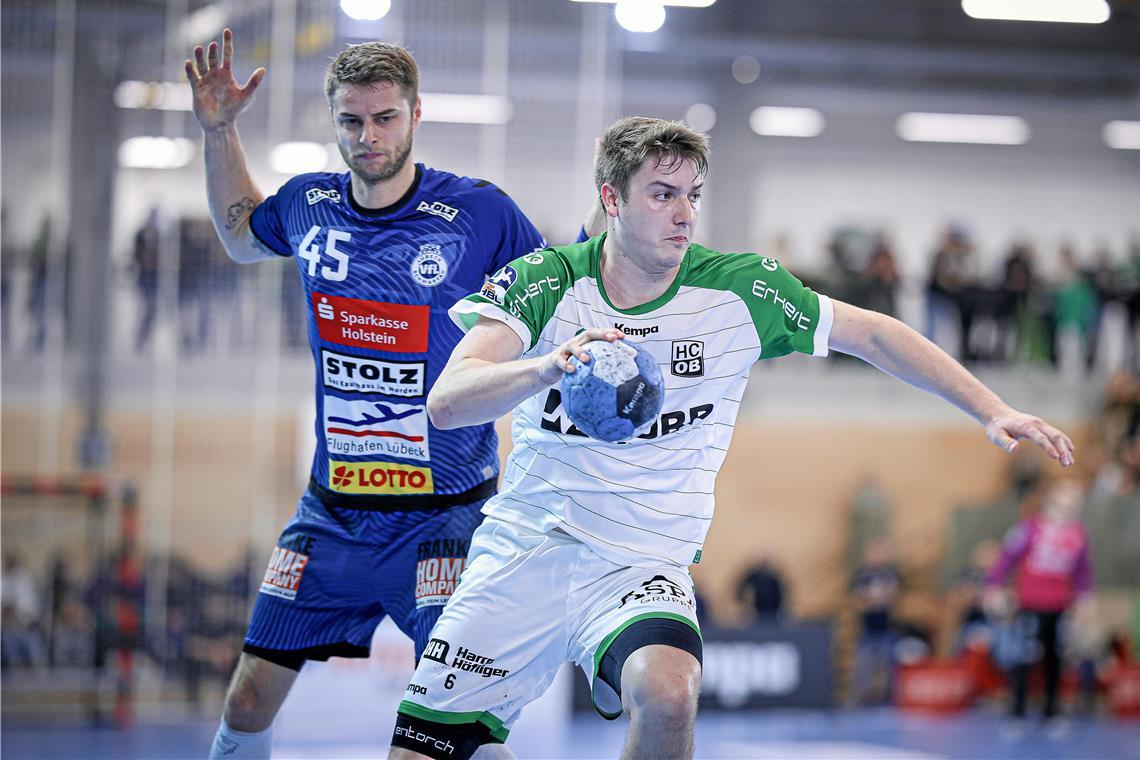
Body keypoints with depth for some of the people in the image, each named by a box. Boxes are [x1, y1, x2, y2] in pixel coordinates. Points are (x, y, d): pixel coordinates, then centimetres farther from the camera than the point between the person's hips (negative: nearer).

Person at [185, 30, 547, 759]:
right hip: (333, 509, 4)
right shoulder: (308, 205, 2)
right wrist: (218, 130, 17)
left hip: (444, 514, -4)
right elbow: (240, 235, 26)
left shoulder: (478, 212, -10)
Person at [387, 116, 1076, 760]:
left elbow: (869, 333, 7)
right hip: (522, 545, 1)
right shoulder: (544, 281, -7)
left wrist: (992, 411, -1)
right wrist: (549, 366, -39)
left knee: (666, 695, -34)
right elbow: (447, 402, -20)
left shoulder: (738, 289, -4)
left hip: (643, 564, -1)